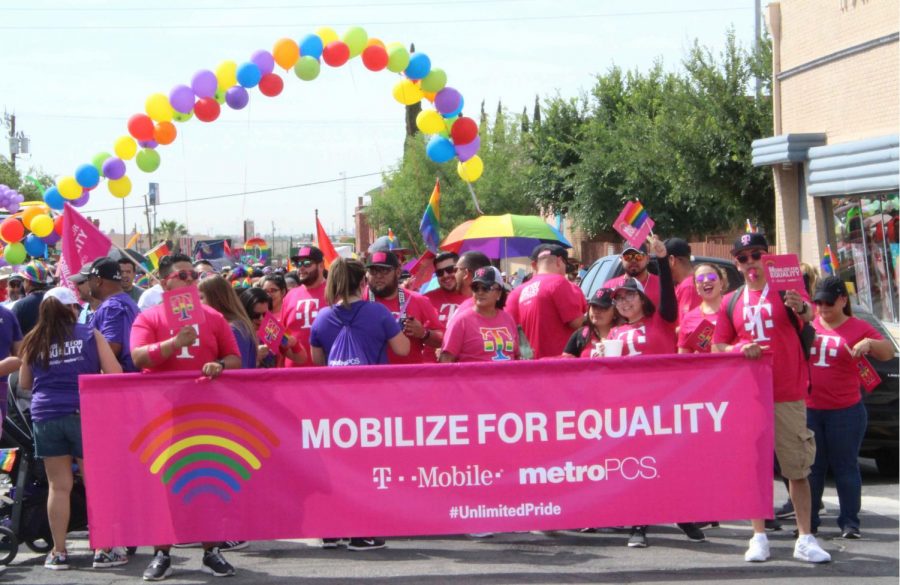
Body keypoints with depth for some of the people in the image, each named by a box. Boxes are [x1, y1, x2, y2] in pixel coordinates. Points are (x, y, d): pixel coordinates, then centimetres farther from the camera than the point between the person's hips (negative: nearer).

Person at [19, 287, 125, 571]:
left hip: (46, 416, 2)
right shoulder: (90, 335, 1)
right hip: (85, 414, -2)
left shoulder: (34, 342, 7)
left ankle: (59, 552, 10)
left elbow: (24, 383, 15)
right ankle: (103, 550, 6)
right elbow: (115, 374, -3)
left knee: (59, 486, 7)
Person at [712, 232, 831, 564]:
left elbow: (809, 316, -17)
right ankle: (759, 537, 13)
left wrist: (802, 309, -41)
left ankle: (805, 539, 4)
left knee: (798, 467, -1)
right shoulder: (731, 303, 10)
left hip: (788, 395, -3)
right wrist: (741, 348, -9)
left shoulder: (786, 290, 1)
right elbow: (717, 348, 12)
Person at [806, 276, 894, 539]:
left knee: (845, 467, 2)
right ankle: (808, 521, 15)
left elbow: (889, 353, -6)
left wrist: (869, 343, -26)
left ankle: (850, 522, 8)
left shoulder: (858, 328, -1)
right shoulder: (806, 325, 8)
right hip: (808, 409, 3)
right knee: (812, 467, 9)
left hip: (845, 411, -3)